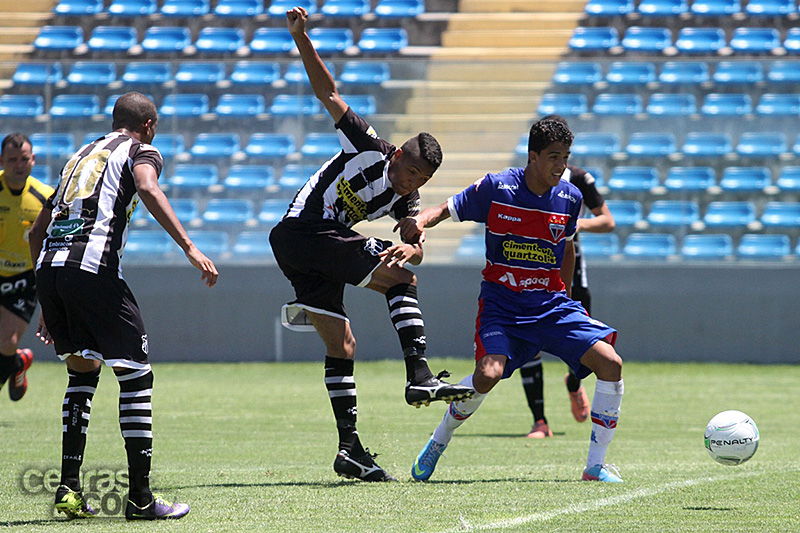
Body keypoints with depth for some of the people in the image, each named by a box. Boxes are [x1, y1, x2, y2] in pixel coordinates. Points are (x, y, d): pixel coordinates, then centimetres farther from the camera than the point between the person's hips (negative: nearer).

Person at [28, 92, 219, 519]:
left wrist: (49, 305, 37)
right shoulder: (140, 151, 11)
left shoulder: (81, 155, 31)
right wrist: (189, 247, -22)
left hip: (47, 267, 7)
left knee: (83, 371, 22)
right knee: (136, 375, 1)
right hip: (93, 267, -7)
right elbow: (147, 187, -15)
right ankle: (140, 497, -2)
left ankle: (69, 488, 14)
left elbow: (37, 231, 32)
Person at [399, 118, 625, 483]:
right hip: (501, 301, -4)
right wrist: (420, 221, -22)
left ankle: (596, 465, -4)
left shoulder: (569, 198, 2)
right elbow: (446, 210, 0)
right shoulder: (495, 188, -9)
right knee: (489, 373, -29)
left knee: (610, 363, -15)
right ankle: (438, 443, 1)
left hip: (551, 302, 4)